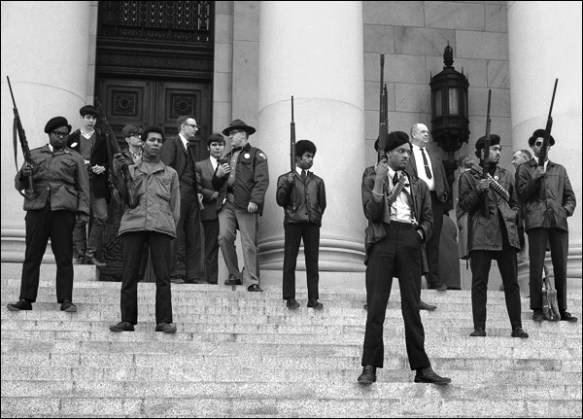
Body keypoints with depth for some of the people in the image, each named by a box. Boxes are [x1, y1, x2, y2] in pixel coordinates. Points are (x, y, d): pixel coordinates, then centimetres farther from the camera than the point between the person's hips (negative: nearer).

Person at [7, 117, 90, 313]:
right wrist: (24, 175, -6)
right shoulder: (34, 155, 19)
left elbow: (83, 188, 10)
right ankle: (25, 299, 3)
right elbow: (18, 184, 17)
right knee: (32, 256, 0)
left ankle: (66, 300, 1)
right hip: (36, 208, 1)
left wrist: (83, 210, -3)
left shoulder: (75, 158, 15)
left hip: (63, 209, -1)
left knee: (64, 257, -3)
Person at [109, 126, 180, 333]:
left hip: (161, 227, 0)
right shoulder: (130, 169, 21)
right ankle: (127, 320, 1)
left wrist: (172, 226, 6)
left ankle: (164, 321, -4)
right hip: (133, 223, 0)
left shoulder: (170, 173, 22)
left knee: (163, 276, -5)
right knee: (129, 275, -3)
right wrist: (118, 170, -4)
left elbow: (175, 205, 20)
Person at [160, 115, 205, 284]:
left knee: (194, 236, 3)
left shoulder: (190, 148, 27)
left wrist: (197, 193, 11)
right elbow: (166, 167, -9)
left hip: (191, 196, 8)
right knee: (176, 235, -7)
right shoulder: (171, 142, 1)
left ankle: (192, 275, 5)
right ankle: (174, 274, -5)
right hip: (178, 194, -8)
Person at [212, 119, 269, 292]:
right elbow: (216, 186, 30)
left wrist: (255, 201, -19)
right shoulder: (227, 157, 27)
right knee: (224, 237, -9)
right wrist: (218, 175, 7)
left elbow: (262, 180, -6)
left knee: (249, 244, -8)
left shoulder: (256, 155, 7)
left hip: (246, 203, -5)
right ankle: (234, 275, 6)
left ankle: (252, 282, -5)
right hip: (227, 203, 5)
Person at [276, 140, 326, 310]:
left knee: (312, 262, 1)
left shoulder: (317, 181, 17)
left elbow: (322, 203, 21)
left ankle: (313, 299, 3)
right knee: (290, 261, -2)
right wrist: (287, 185, -9)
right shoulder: (285, 178, 9)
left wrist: (317, 215, 9)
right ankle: (290, 298, 3)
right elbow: (280, 201, 3)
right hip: (293, 221, -2)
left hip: (312, 223, 2)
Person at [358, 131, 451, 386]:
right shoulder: (372, 178, 10)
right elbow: (371, 214, -3)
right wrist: (379, 182, -11)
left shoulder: (418, 186, 21)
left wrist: (420, 233, -1)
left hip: (410, 242, 3)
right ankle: (370, 367, -3)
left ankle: (422, 368, 5)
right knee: (376, 305, -6)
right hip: (382, 239, -3)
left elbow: (428, 218, 18)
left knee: (412, 307, 3)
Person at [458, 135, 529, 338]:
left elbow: (515, 204, 25)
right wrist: (478, 190, -13)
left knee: (512, 282, 1)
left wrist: (511, 216, 6)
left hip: (506, 234, 3)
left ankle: (517, 327, 4)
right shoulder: (468, 177, 8)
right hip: (481, 235, -3)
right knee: (479, 282, -3)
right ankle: (479, 327, 1)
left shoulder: (506, 176, 20)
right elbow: (464, 205, 2)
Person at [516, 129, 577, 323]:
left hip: (559, 221, 3)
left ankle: (562, 309, 7)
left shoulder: (560, 170, 23)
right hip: (537, 221, -3)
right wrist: (534, 179, -7)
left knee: (561, 267, 0)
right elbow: (522, 196, 6)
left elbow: (570, 196, 22)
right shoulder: (524, 169, 15)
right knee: (536, 267, -7)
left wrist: (566, 210, 3)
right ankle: (537, 309, -1)